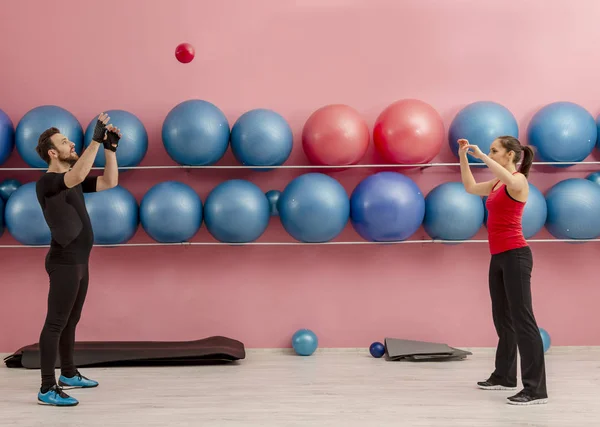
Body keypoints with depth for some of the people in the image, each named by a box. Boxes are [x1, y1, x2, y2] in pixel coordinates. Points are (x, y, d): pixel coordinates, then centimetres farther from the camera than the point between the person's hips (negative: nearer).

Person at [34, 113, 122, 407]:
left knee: (70, 322, 19)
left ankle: (69, 374, 32)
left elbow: (109, 182, 13)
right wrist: (95, 140, -35)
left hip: (79, 262, 10)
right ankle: (47, 389, -2)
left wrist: (110, 149, 2)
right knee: (55, 324, -6)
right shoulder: (48, 182, -17)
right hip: (65, 263, -10)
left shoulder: (73, 181, 12)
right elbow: (78, 175, -37)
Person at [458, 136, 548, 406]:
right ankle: (504, 376, 28)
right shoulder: (497, 184, 15)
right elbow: (470, 187, 28)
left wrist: (480, 155, -26)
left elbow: (507, 177, -36)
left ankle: (536, 389, -10)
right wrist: (463, 157, 18)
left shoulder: (518, 180, -11)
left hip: (514, 255, -10)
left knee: (522, 319, -11)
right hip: (499, 257, 10)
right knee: (502, 318, 16)